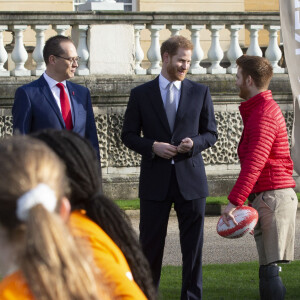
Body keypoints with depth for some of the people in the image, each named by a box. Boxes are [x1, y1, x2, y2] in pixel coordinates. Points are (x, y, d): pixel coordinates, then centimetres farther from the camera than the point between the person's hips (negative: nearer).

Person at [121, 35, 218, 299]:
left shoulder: (200, 93, 6)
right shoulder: (141, 94, 4)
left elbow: (211, 133, 10)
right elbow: (128, 134, 6)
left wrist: (194, 143, -11)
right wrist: (152, 146, -12)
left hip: (191, 178, 1)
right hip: (155, 180, -1)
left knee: (193, 245, 3)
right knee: (150, 245, 5)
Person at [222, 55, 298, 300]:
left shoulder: (263, 114, -13)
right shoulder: (265, 108, 21)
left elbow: (254, 163, -24)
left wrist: (234, 201, -29)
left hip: (272, 195, -10)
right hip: (267, 197, 10)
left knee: (269, 269, -14)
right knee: (267, 269, 9)